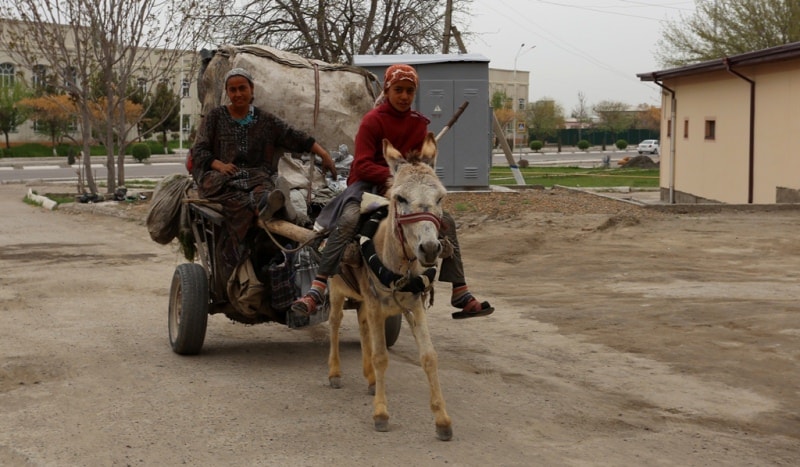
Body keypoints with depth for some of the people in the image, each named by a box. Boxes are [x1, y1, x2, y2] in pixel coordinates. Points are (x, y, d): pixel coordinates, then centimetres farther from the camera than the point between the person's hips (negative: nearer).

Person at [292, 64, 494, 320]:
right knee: (349, 219, -35)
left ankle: (461, 295, 2)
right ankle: (316, 290, -35)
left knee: (446, 221, -6)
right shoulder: (373, 120, -7)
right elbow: (362, 165, -15)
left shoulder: (419, 123, 8)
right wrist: (393, 174, -28)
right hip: (367, 184, -5)